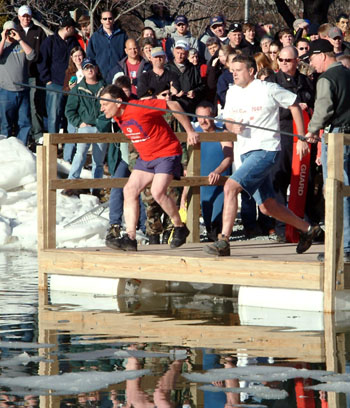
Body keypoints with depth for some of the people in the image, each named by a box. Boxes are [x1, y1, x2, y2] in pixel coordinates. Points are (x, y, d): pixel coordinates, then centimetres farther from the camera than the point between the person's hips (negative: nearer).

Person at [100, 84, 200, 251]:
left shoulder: (140, 108, -26)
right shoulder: (118, 116, 0)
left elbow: (173, 105, -20)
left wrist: (190, 131, -14)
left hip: (167, 153, -9)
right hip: (146, 156, 9)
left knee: (157, 192, -24)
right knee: (129, 190, -5)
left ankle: (180, 228, -3)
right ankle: (130, 238, -6)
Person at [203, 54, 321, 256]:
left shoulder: (268, 89, -8)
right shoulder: (232, 92, 10)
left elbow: (294, 105, 2)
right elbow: (228, 121, 18)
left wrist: (302, 139, 1)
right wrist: (233, 127, -8)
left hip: (266, 150, -8)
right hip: (247, 153, 8)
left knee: (230, 187, -23)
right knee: (267, 207, 14)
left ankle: (223, 242, -22)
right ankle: (307, 229, 34)